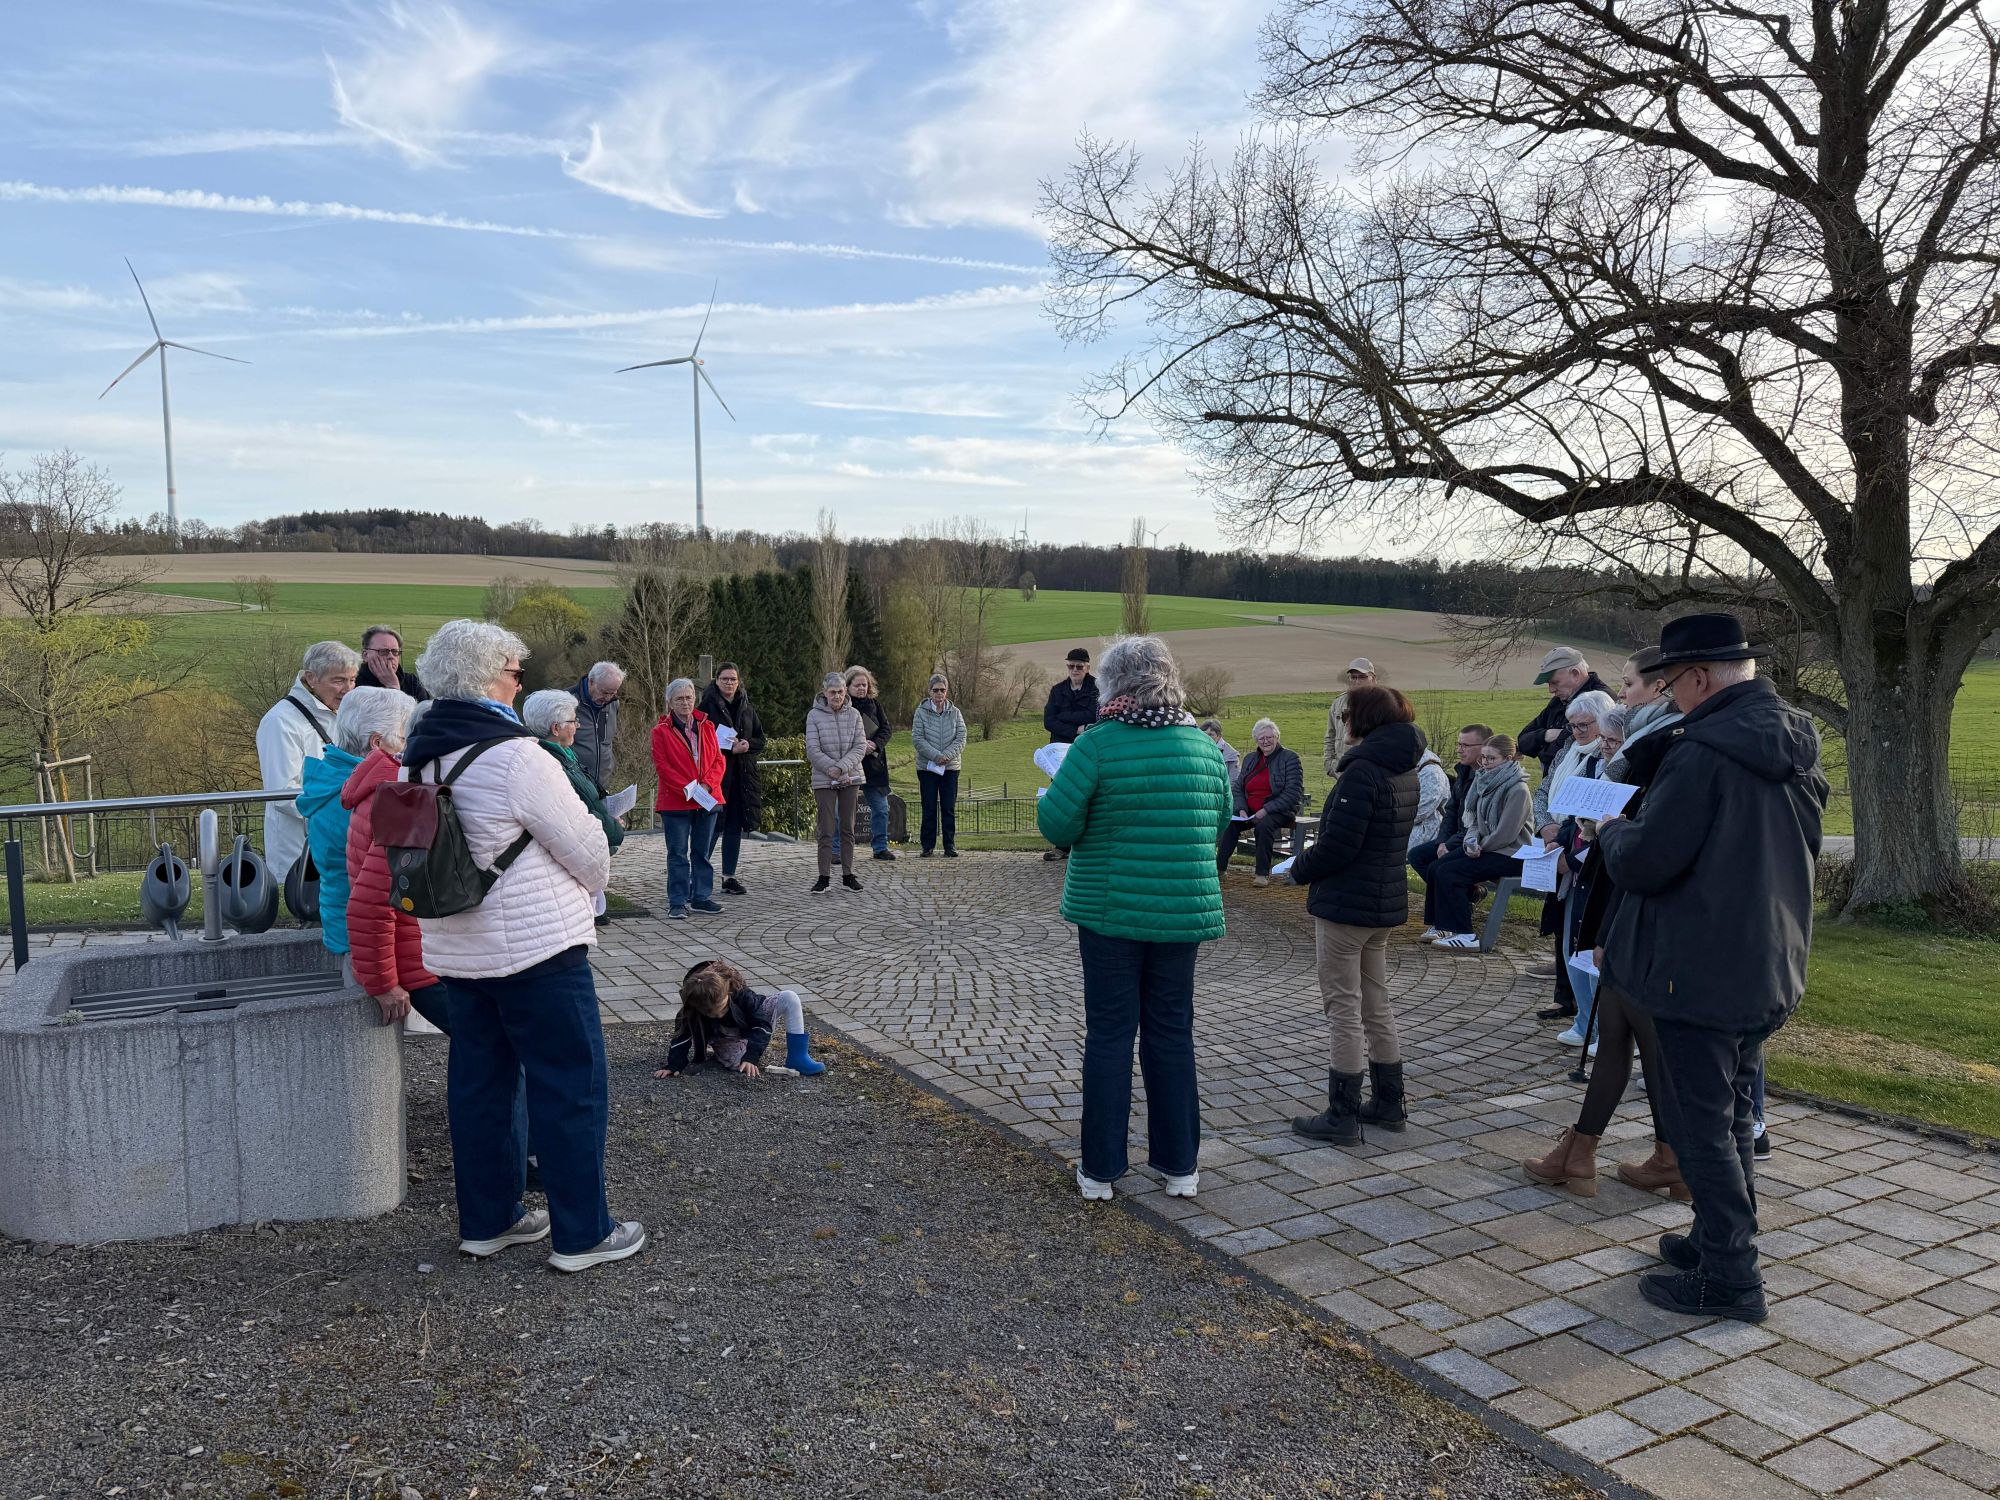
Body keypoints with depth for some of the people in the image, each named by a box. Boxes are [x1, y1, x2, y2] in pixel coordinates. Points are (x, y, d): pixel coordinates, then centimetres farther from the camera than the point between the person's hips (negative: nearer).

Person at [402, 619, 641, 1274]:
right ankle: (581, 1233, 10)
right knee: (571, 1085, 2)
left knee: (479, 1081, 17)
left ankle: (487, 1220, 28)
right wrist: (590, 885, 10)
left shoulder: (418, 758, 7)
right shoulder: (514, 755, -19)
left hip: (455, 950, 9)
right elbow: (586, 846, -14)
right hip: (536, 948, -9)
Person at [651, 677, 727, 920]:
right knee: (678, 853, -2)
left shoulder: (707, 727, 10)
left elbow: (718, 760, 6)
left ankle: (701, 898, 20)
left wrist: (707, 784, -11)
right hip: (675, 802, -4)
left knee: (702, 851, 11)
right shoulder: (661, 731, -2)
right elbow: (662, 766, -9)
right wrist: (686, 789, -17)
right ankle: (677, 903, 2)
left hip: (708, 799, 4)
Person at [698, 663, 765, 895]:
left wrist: (747, 744, -9)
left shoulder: (746, 708, 12)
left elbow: (760, 739, 13)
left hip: (742, 776, 6)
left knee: (735, 827, 9)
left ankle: (729, 876, 16)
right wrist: (729, 748, -18)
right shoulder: (707, 706, -4)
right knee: (713, 826, -9)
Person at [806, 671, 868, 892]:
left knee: (848, 829, 8)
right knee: (827, 830, -2)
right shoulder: (814, 716, -4)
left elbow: (860, 746, -4)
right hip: (824, 781, -2)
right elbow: (813, 751, -8)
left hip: (850, 779, 3)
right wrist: (833, 771, -15)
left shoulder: (854, 714, 2)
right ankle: (824, 876, 5)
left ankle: (848, 875, 15)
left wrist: (841, 768, -16)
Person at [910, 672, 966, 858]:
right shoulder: (921, 712, -1)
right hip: (927, 766, -1)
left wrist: (947, 755, -15)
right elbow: (917, 738, -8)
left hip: (950, 767, 2)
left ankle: (950, 845, 9)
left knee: (949, 808, 3)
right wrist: (935, 756, -17)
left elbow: (961, 738, 0)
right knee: (929, 808, 3)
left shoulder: (955, 712, 5)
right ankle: (927, 846, 9)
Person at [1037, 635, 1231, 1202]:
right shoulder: (1205, 746, 1)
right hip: (1183, 912, 3)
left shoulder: (1098, 743, -14)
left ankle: (1100, 1169, 16)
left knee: (1109, 1034, 7)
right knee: (1172, 1033, 14)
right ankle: (1179, 1166, 22)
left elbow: (1057, 822, -16)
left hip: (1110, 912, -3)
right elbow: (1221, 821, 10)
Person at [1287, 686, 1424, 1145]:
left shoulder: (1362, 771, -20)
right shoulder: (1406, 771, 10)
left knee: (1344, 1009, -1)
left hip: (1345, 903, -9)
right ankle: (1388, 1103, 27)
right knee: (1376, 1005, 18)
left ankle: (1342, 1116, 5)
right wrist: (1309, 862, 13)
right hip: (1385, 902, 9)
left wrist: (1299, 869, -4)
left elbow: (1337, 843, -23)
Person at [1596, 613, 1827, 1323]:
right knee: (1730, 1116, 21)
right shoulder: (1797, 747, 6)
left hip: (1702, 974, -9)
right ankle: (1724, 1239, 34)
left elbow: (1642, 863, -22)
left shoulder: (1702, 754, -23)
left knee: (1700, 1124, 3)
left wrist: (1612, 830, 0)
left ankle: (1728, 1277, 11)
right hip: (1771, 971, 9)